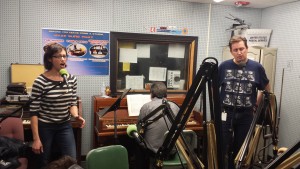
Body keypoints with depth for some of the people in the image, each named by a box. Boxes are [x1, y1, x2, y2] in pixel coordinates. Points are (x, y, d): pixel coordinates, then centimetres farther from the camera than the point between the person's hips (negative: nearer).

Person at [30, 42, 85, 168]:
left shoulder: (72, 79, -3)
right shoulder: (40, 81, -16)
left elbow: (72, 103, 5)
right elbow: (33, 112, -13)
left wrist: (76, 116, -18)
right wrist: (36, 139, -14)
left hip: (65, 126, 3)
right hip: (44, 127, -3)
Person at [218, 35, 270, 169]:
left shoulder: (257, 67, -2)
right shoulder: (224, 66, -4)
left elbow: (266, 89, 11)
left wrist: (256, 104, 5)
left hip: (246, 115, 1)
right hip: (226, 113, -1)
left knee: (242, 148, 13)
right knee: (222, 147, 4)